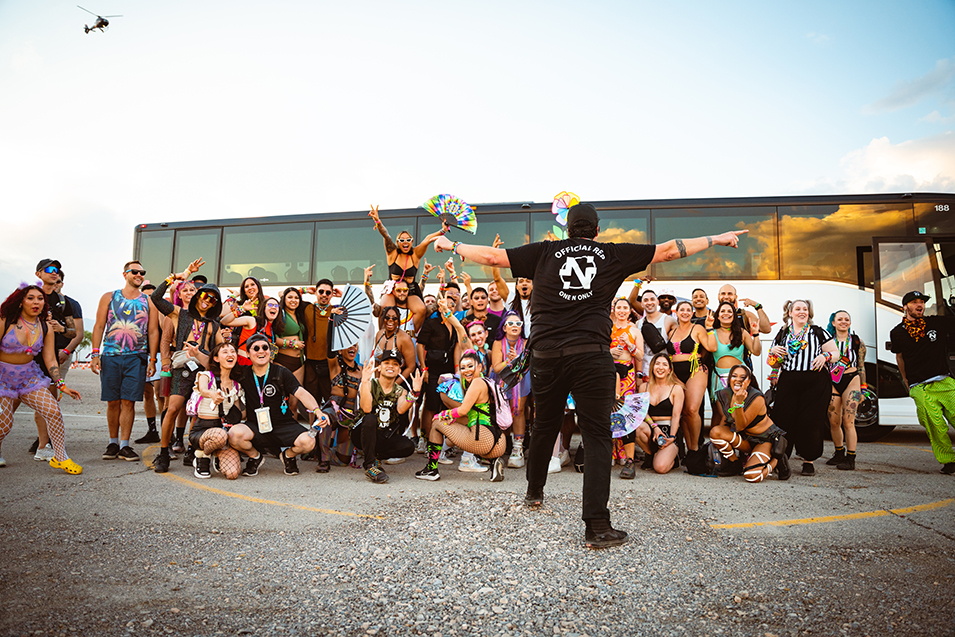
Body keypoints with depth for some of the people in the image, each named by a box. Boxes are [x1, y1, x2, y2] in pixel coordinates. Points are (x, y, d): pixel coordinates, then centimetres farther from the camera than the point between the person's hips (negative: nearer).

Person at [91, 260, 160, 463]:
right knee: (112, 402, 5)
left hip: (136, 357, -1)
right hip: (110, 356, 1)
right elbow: (99, 326, 8)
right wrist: (95, 354, -1)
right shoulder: (109, 297, 10)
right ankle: (113, 442, 17)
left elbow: (153, 332, 7)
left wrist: (152, 359, 0)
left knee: (128, 402, -3)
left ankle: (124, 445, 3)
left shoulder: (149, 302, 9)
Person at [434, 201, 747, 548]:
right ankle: (597, 526, -4)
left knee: (544, 425, 20)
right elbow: (668, 250, 13)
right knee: (597, 435, 0)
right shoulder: (612, 255, 8)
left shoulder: (545, 252, 10)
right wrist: (717, 239, 24)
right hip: (592, 355, -2)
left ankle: (534, 492, 41)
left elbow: (492, 256, 11)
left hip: (546, 354, 3)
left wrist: (451, 245, 26)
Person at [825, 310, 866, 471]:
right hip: (832, 383, 2)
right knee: (833, 422, 5)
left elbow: (861, 367, 9)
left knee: (848, 421, -10)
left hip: (851, 381, -2)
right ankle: (839, 453, 24)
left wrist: (863, 389, 7)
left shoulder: (857, 342, 6)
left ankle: (851, 458, -3)